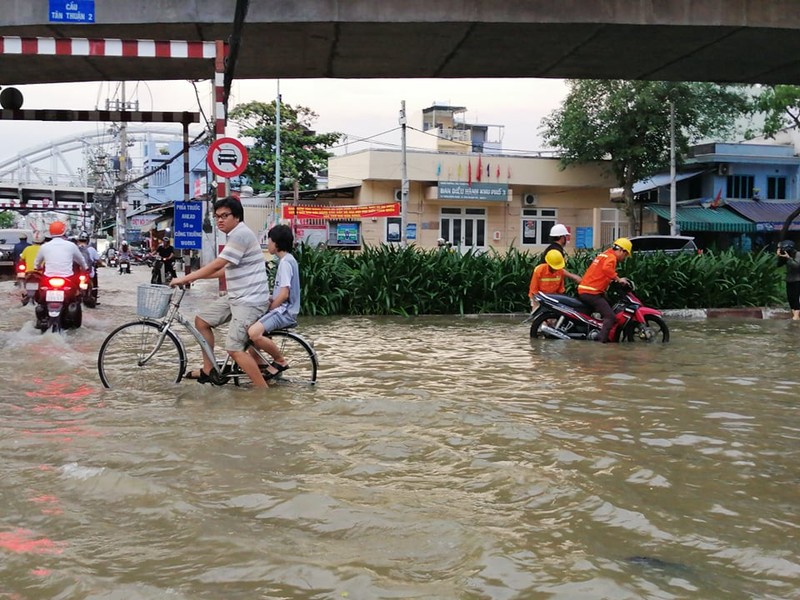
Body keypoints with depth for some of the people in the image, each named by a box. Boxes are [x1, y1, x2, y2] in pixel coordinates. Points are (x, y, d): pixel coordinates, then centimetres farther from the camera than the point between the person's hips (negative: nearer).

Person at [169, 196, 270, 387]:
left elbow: (217, 265, -20)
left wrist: (185, 278, -14)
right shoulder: (235, 236, 17)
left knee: (234, 348, -17)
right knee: (202, 320, 16)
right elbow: (226, 270, 21)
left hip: (250, 300, -11)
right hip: (237, 296, 11)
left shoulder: (241, 234, -16)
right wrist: (195, 276, 16)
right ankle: (208, 370, 25)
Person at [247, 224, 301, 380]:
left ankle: (280, 361, -12)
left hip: (284, 311, -11)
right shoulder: (287, 260, 16)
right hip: (283, 309, 11)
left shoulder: (285, 262, -15)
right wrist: (270, 299, 10)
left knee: (254, 332, -30)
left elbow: (284, 294, -21)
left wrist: (269, 308, -11)